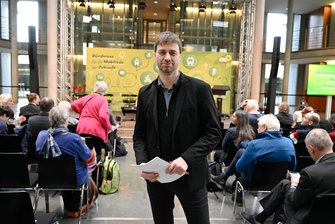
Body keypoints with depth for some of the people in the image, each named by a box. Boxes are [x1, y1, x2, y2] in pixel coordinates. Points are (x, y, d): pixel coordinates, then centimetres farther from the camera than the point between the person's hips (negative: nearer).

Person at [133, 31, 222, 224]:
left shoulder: (200, 89, -7)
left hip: (190, 175, -3)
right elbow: (139, 135, 8)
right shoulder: (145, 93, 4)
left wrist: (187, 159, -21)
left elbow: (214, 132, -9)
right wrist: (142, 163, -10)